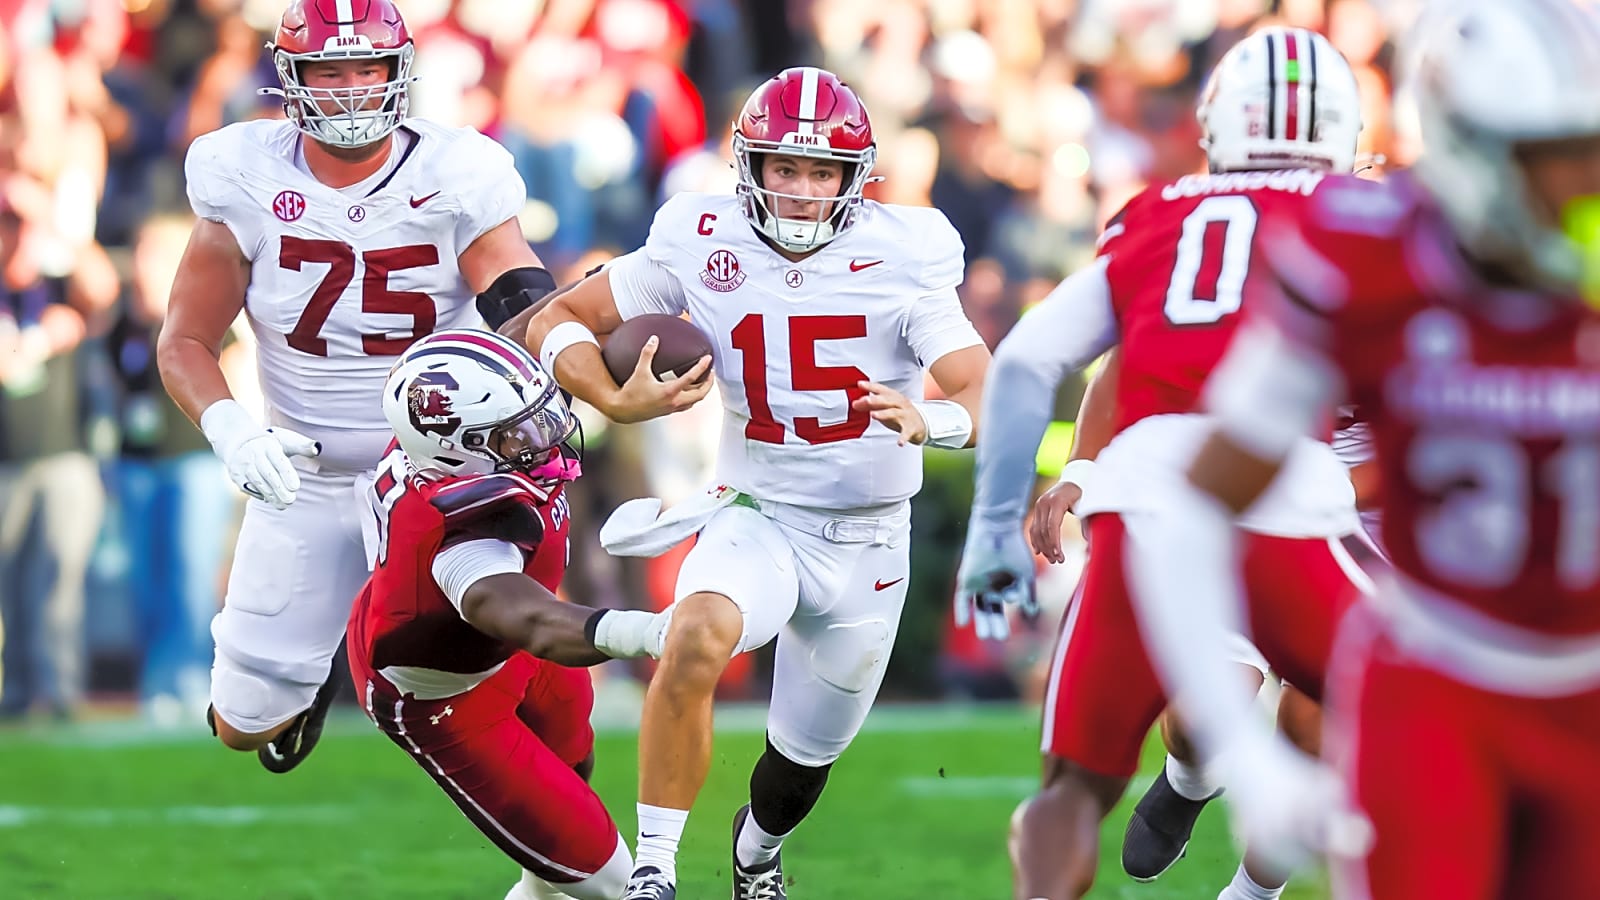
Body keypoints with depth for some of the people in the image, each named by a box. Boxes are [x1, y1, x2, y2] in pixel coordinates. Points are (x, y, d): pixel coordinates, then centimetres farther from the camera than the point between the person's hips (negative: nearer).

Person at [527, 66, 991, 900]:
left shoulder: (899, 258, -15)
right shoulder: (704, 244, -10)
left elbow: (987, 397, -23)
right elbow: (559, 321, -2)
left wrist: (929, 420, -46)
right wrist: (617, 402, -21)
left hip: (866, 540, 1)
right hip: (755, 518, -1)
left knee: (806, 754, 15)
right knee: (698, 639, -34)